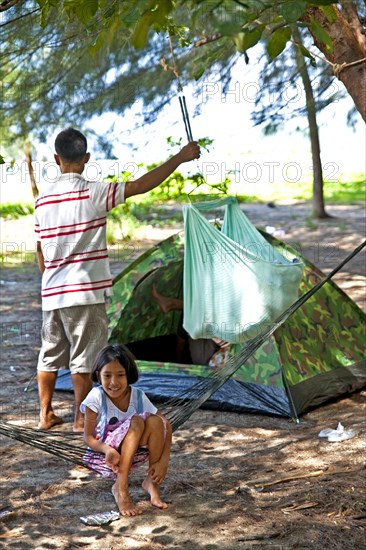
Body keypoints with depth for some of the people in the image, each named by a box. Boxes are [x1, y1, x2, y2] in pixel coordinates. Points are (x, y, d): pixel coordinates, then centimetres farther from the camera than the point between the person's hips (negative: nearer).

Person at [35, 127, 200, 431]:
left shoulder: (43, 199, 7)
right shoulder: (91, 193, -12)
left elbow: (41, 249, 13)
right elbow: (141, 185, -16)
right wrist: (180, 158, -10)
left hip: (51, 293, 6)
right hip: (85, 292, -6)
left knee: (49, 354, 15)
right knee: (83, 358, 2)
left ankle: (46, 414, 23)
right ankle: (82, 419, 9)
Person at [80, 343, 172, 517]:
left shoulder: (138, 396, -8)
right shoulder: (96, 397, -16)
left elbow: (165, 426, -9)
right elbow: (88, 437, -13)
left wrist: (164, 460, -22)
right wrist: (107, 449, -34)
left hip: (133, 455, 4)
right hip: (103, 456, -3)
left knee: (155, 421, -23)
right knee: (136, 422, -29)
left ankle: (152, 482, -13)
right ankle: (120, 488, -26)